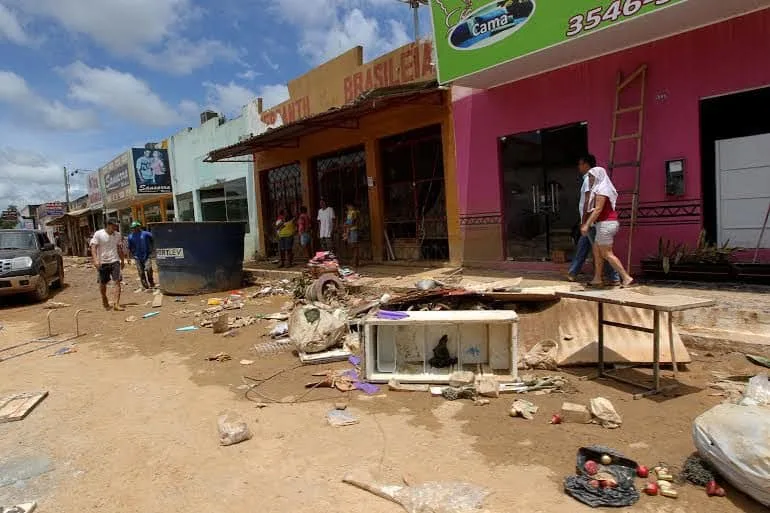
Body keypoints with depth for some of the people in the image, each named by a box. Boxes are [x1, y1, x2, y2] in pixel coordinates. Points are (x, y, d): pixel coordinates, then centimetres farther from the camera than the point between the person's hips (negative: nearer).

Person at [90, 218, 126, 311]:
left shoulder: (117, 235, 7)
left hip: (115, 261, 2)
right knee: (103, 283, 11)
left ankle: (116, 304, -11)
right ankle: (104, 300, 37)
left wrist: (122, 260, 20)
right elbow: (93, 247, -11)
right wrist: (95, 260, -23)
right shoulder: (98, 234, -6)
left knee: (117, 281, -10)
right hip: (102, 262, -2)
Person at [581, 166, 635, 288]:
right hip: (606, 224, 10)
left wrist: (587, 224, -21)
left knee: (607, 254, -7)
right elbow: (595, 210, 20)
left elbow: (598, 209, -20)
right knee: (596, 251, 12)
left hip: (605, 223, -10)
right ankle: (597, 279, 15)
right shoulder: (599, 189, 17)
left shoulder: (601, 189, -12)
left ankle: (627, 278, -6)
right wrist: (586, 223, 21)